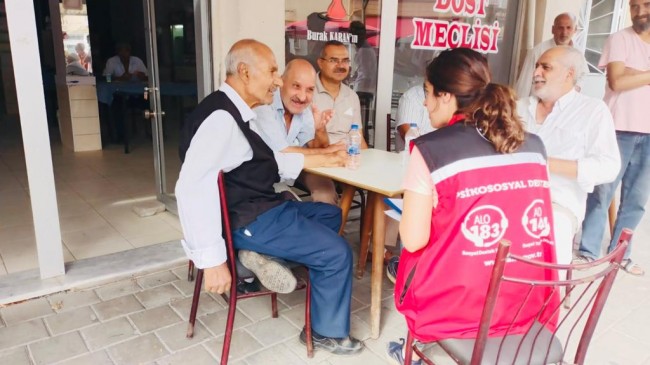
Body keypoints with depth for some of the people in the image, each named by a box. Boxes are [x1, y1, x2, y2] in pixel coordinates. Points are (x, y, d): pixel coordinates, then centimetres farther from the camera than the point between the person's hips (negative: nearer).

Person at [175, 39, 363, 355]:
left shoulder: (236, 113, 10)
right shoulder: (221, 117, -22)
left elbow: (268, 162, 22)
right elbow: (193, 188, -32)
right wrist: (212, 260, -31)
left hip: (260, 207, 10)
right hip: (248, 221, -10)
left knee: (330, 214, 21)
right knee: (337, 253, -7)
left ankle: (268, 253, 1)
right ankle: (328, 332, 15)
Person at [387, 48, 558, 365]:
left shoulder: (430, 150, -14)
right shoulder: (534, 145, 2)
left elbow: (414, 240, -14)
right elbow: (514, 212, 11)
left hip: (458, 306, -5)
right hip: (529, 305, 5)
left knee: (409, 257, 25)